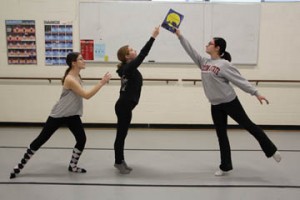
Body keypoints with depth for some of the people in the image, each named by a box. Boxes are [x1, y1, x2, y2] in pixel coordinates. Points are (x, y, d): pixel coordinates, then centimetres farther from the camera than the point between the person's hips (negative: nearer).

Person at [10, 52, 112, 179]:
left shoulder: (77, 76, 5)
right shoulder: (70, 79, -24)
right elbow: (87, 95, -27)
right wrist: (101, 83, -26)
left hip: (72, 115, 8)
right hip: (59, 115, -8)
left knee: (82, 139, -2)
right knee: (42, 139, 0)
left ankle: (73, 166, 18)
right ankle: (21, 164, 15)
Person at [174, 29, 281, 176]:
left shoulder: (224, 65, -15)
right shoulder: (204, 62, 4)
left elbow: (240, 80, -15)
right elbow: (190, 50, 4)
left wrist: (256, 93, -18)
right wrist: (180, 36, 0)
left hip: (230, 102, -6)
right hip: (215, 106, 6)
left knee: (248, 125, 6)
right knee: (221, 135, 11)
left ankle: (271, 150, 24)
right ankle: (225, 166, 22)